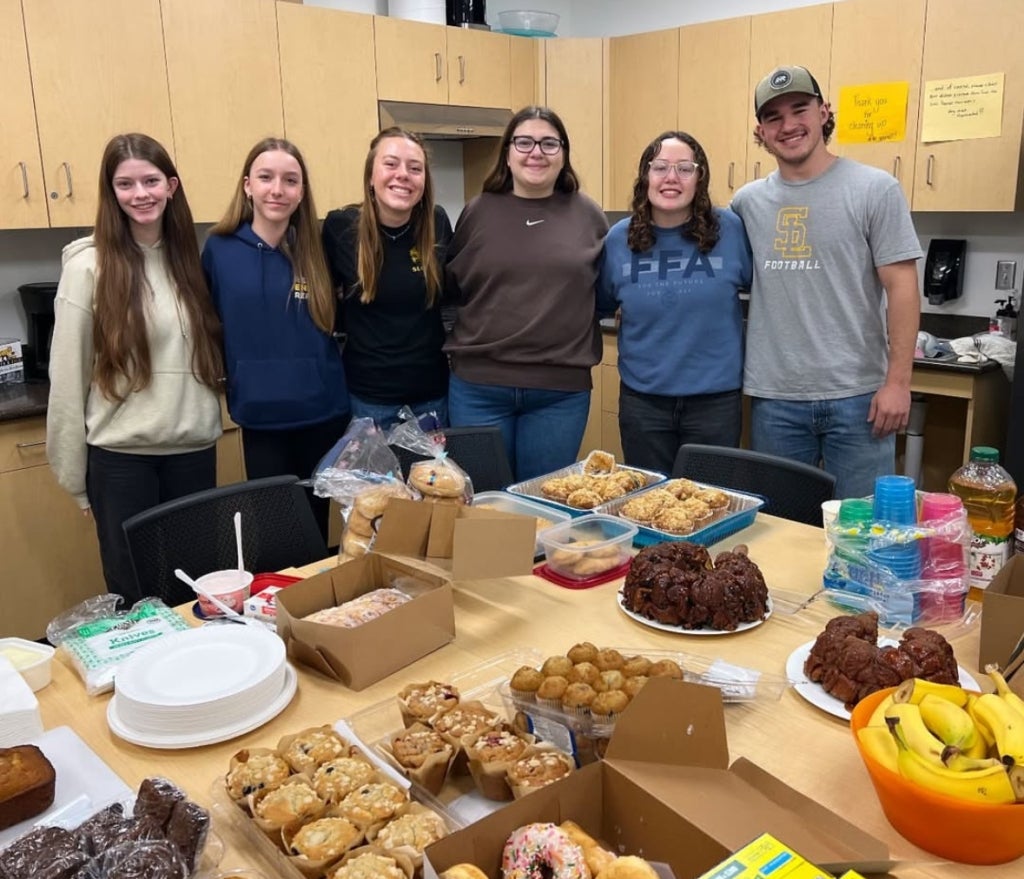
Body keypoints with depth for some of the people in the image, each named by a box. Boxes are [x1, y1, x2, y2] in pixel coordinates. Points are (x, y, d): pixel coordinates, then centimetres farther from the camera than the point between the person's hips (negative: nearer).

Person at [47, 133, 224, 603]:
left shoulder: (189, 258, 5)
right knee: (133, 596, 9)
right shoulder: (89, 264, -7)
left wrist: (209, 416, 2)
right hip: (120, 454, -3)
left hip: (194, 449, 4)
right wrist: (75, 476, -5)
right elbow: (67, 375, -5)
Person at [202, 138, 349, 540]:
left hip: (323, 413, 1)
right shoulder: (219, 249, -2)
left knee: (317, 523, 16)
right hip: (261, 418, -1)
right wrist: (228, 377, 3)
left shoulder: (318, 249, -1)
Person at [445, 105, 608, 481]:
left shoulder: (588, 215, 3)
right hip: (479, 386, 0)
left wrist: (566, 323, 2)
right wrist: (486, 322, 1)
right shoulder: (478, 212, 3)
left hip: (561, 390, 0)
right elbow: (451, 286, 11)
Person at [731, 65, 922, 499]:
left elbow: (901, 288, -5)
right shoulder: (747, 202, 7)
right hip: (773, 398, 3)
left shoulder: (874, 189, -3)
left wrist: (897, 381, -10)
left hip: (857, 395, -3)